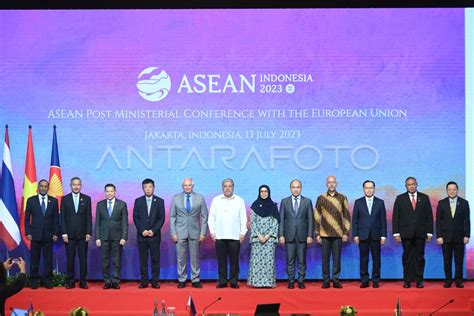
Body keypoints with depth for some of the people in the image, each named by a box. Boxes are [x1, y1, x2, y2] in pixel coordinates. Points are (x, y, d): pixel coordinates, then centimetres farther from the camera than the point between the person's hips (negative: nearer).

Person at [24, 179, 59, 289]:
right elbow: (27, 218, 5)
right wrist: (28, 232, -3)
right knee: (34, 259, 2)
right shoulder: (31, 200, 5)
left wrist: (56, 233, 0)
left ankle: (48, 281, 9)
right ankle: (33, 281, 9)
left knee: (48, 259, 3)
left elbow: (56, 218, 7)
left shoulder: (53, 201, 7)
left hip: (48, 235, 1)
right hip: (35, 234, -1)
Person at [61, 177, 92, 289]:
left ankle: (83, 281, 5)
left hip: (82, 234, 0)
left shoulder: (86, 199, 6)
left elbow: (89, 217, 4)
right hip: (69, 234, 0)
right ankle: (70, 281, 8)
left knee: (83, 258, 0)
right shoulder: (65, 199, 6)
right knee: (70, 258, 1)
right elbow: (62, 217, 3)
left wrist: (89, 233, -3)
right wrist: (64, 233, -5)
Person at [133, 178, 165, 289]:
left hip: (155, 235, -1)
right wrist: (142, 230, -9)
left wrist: (153, 230, -10)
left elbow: (162, 218, 0)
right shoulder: (138, 201, 7)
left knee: (155, 259, -1)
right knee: (143, 260, 2)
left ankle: (155, 281, 4)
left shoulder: (159, 201, 5)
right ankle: (144, 281, 6)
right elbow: (135, 218, 3)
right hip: (141, 235, 1)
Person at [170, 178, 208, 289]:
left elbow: (204, 216, 5)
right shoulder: (176, 198, 5)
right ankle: (181, 280, 11)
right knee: (181, 258, 2)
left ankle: (195, 280, 11)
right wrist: (173, 233, -2)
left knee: (195, 258, 3)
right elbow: (172, 217, 5)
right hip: (180, 233, 0)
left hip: (195, 232, 0)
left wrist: (203, 233, -2)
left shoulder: (200, 198, 4)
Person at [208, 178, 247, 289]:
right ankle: (222, 282, 8)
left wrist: (242, 233, 0)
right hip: (219, 236, 1)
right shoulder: (216, 200, 10)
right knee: (221, 260, 2)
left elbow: (243, 218, 7)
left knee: (234, 260, 0)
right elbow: (211, 217, 10)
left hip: (235, 236, -1)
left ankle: (234, 282, 7)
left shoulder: (240, 200, 9)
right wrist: (212, 231, 2)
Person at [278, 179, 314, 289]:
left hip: (302, 236, 0)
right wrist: (281, 235, -3)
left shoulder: (307, 201, 6)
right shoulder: (284, 201, 7)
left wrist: (310, 235, -3)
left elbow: (310, 219, 4)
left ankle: (301, 281, 10)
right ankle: (291, 281, 9)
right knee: (290, 260, 2)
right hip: (289, 236, 0)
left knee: (302, 260, 2)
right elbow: (281, 220, 5)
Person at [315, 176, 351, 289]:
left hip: (338, 233, 0)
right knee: (325, 258, 2)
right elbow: (317, 217, 6)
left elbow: (346, 216, 6)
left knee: (337, 258, 1)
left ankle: (336, 280, 9)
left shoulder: (342, 198, 5)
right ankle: (326, 280, 10)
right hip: (325, 234, 0)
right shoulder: (321, 198, 5)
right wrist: (317, 234, 2)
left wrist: (346, 233, 0)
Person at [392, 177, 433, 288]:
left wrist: (429, 232, 0)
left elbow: (429, 216, 7)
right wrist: (396, 233, -6)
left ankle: (419, 280, 8)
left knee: (419, 257, 3)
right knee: (407, 257, 2)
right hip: (406, 233, -1)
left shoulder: (424, 198, 8)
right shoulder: (400, 199, 5)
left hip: (420, 233, 1)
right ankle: (407, 281, 7)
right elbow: (395, 217, 2)